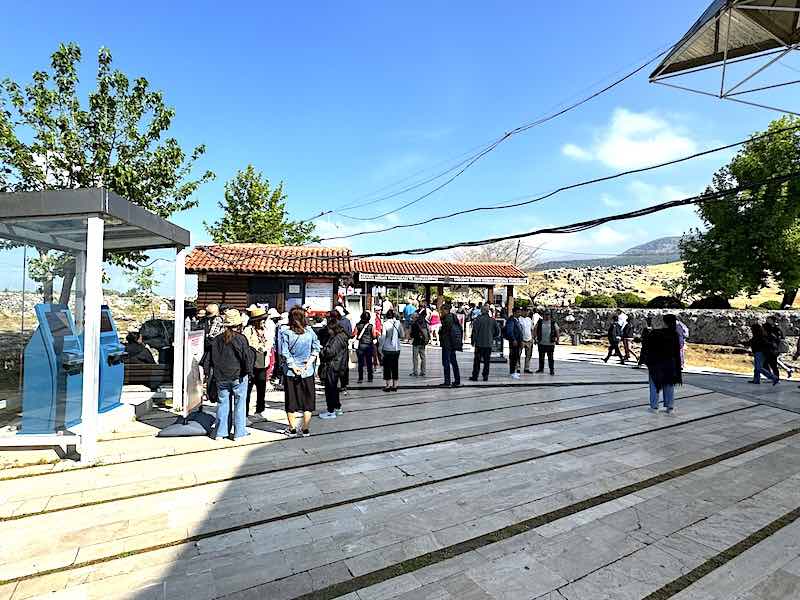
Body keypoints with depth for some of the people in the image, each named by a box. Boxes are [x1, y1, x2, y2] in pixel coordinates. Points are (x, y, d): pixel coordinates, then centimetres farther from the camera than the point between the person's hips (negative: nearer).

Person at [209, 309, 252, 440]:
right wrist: (249, 372, 0)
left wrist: (215, 372, 18)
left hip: (221, 377, 4)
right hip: (238, 376, -4)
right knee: (239, 403, 5)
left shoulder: (217, 339, 2)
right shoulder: (241, 339, -13)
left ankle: (220, 432, 17)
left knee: (223, 403, 13)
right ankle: (238, 433, 10)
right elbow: (247, 357, -12)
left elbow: (212, 358, 8)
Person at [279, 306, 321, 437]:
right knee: (308, 401, 13)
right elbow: (316, 348, -4)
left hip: (291, 373, -1)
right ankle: (306, 429, 18)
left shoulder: (286, 333, -11)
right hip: (308, 372, 1)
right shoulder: (310, 331, -5)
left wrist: (293, 366, -8)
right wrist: (309, 362, -4)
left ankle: (292, 429, 20)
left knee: (291, 402, 13)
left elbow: (285, 353, -14)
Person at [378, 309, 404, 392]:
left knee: (387, 367, 6)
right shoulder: (398, 323, -2)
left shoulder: (385, 324, -11)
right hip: (396, 348, 3)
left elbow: (383, 337, -11)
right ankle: (394, 385, 16)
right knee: (395, 367, 11)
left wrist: (380, 347, -2)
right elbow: (402, 335, 6)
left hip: (387, 349, -3)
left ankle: (387, 385, 8)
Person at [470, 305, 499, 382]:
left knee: (477, 360, 4)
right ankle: (485, 376, 13)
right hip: (489, 344, 3)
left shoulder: (478, 319, -10)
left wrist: (473, 341, 0)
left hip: (479, 343, -3)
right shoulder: (492, 320, 3)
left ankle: (475, 376, 6)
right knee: (486, 361, 10)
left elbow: (475, 331, -10)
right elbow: (498, 331, 8)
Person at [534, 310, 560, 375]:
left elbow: (557, 331, 8)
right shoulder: (539, 323, 6)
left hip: (550, 343, -2)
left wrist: (557, 339, 1)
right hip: (541, 343, 2)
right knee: (541, 357, 10)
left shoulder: (553, 323, 4)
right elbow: (535, 330, 11)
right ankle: (541, 369, 22)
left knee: (550, 357, 0)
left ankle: (552, 370, 7)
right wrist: (535, 338, 4)